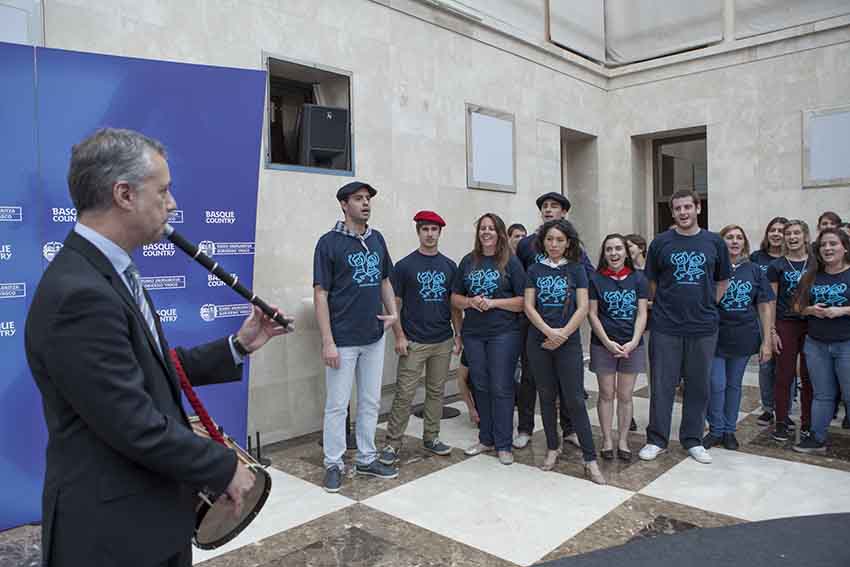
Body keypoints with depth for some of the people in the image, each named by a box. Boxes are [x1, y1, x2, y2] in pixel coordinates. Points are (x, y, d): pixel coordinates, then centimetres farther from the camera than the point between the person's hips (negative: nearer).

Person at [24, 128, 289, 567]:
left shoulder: (109, 273, 5)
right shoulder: (79, 294, -27)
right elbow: (137, 428, -26)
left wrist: (238, 346, 4)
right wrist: (226, 468, -15)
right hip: (113, 531, -9)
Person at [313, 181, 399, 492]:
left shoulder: (377, 239, 7)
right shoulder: (329, 242, -9)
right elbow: (320, 293, -11)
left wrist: (393, 312, 4)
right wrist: (327, 341, -15)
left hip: (374, 337, 6)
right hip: (343, 340, -5)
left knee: (371, 402, 15)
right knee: (337, 405, 5)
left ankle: (366, 459, 30)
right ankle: (333, 464, 21)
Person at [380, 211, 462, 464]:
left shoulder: (449, 266, 8)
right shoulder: (404, 266, -3)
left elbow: (455, 304, 12)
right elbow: (394, 303, -3)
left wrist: (458, 334, 7)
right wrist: (399, 336, -9)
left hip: (443, 341, 4)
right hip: (413, 342, -4)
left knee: (436, 391, 13)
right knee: (404, 394, -2)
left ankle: (431, 438, 26)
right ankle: (392, 443, 9)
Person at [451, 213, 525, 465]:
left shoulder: (511, 262, -2)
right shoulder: (468, 261, 8)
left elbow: (524, 301, -6)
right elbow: (455, 298, 11)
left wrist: (493, 302, -16)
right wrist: (470, 301, -9)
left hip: (504, 333, -4)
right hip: (473, 334, 4)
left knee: (501, 388, 0)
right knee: (481, 387, 11)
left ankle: (503, 444, 11)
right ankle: (486, 439, 25)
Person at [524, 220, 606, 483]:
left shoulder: (576, 269, 3)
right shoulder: (534, 270, 6)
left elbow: (583, 308, -3)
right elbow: (529, 306, 0)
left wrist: (563, 334, -13)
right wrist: (549, 331, -13)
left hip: (569, 342, -2)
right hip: (539, 342, 2)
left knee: (575, 400, -4)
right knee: (546, 396, 10)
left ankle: (590, 460, 3)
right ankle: (552, 449, 24)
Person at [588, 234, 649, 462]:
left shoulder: (638, 279, 2)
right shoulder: (596, 279, -1)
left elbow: (641, 313, 0)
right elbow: (592, 314, -3)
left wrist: (633, 343, -12)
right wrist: (608, 342, -11)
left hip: (631, 345, 1)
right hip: (603, 345, -1)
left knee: (625, 396, 8)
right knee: (606, 394, 7)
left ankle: (623, 441, 20)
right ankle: (607, 440, 18)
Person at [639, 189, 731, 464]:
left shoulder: (714, 242, 4)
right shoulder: (661, 242, 1)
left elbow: (722, 281, 14)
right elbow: (651, 281, 8)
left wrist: (707, 306, 6)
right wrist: (666, 306, 4)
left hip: (703, 328, 2)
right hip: (666, 327, -1)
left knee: (698, 385, 11)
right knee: (662, 385, 4)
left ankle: (692, 440, 25)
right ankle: (657, 440, 16)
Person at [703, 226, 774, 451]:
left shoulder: (754, 270, 3)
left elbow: (765, 306, 3)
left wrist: (766, 341, 0)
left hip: (744, 337, 3)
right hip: (716, 336, -3)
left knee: (734, 385, 14)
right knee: (716, 385, -1)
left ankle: (729, 430, 27)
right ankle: (716, 430, 18)